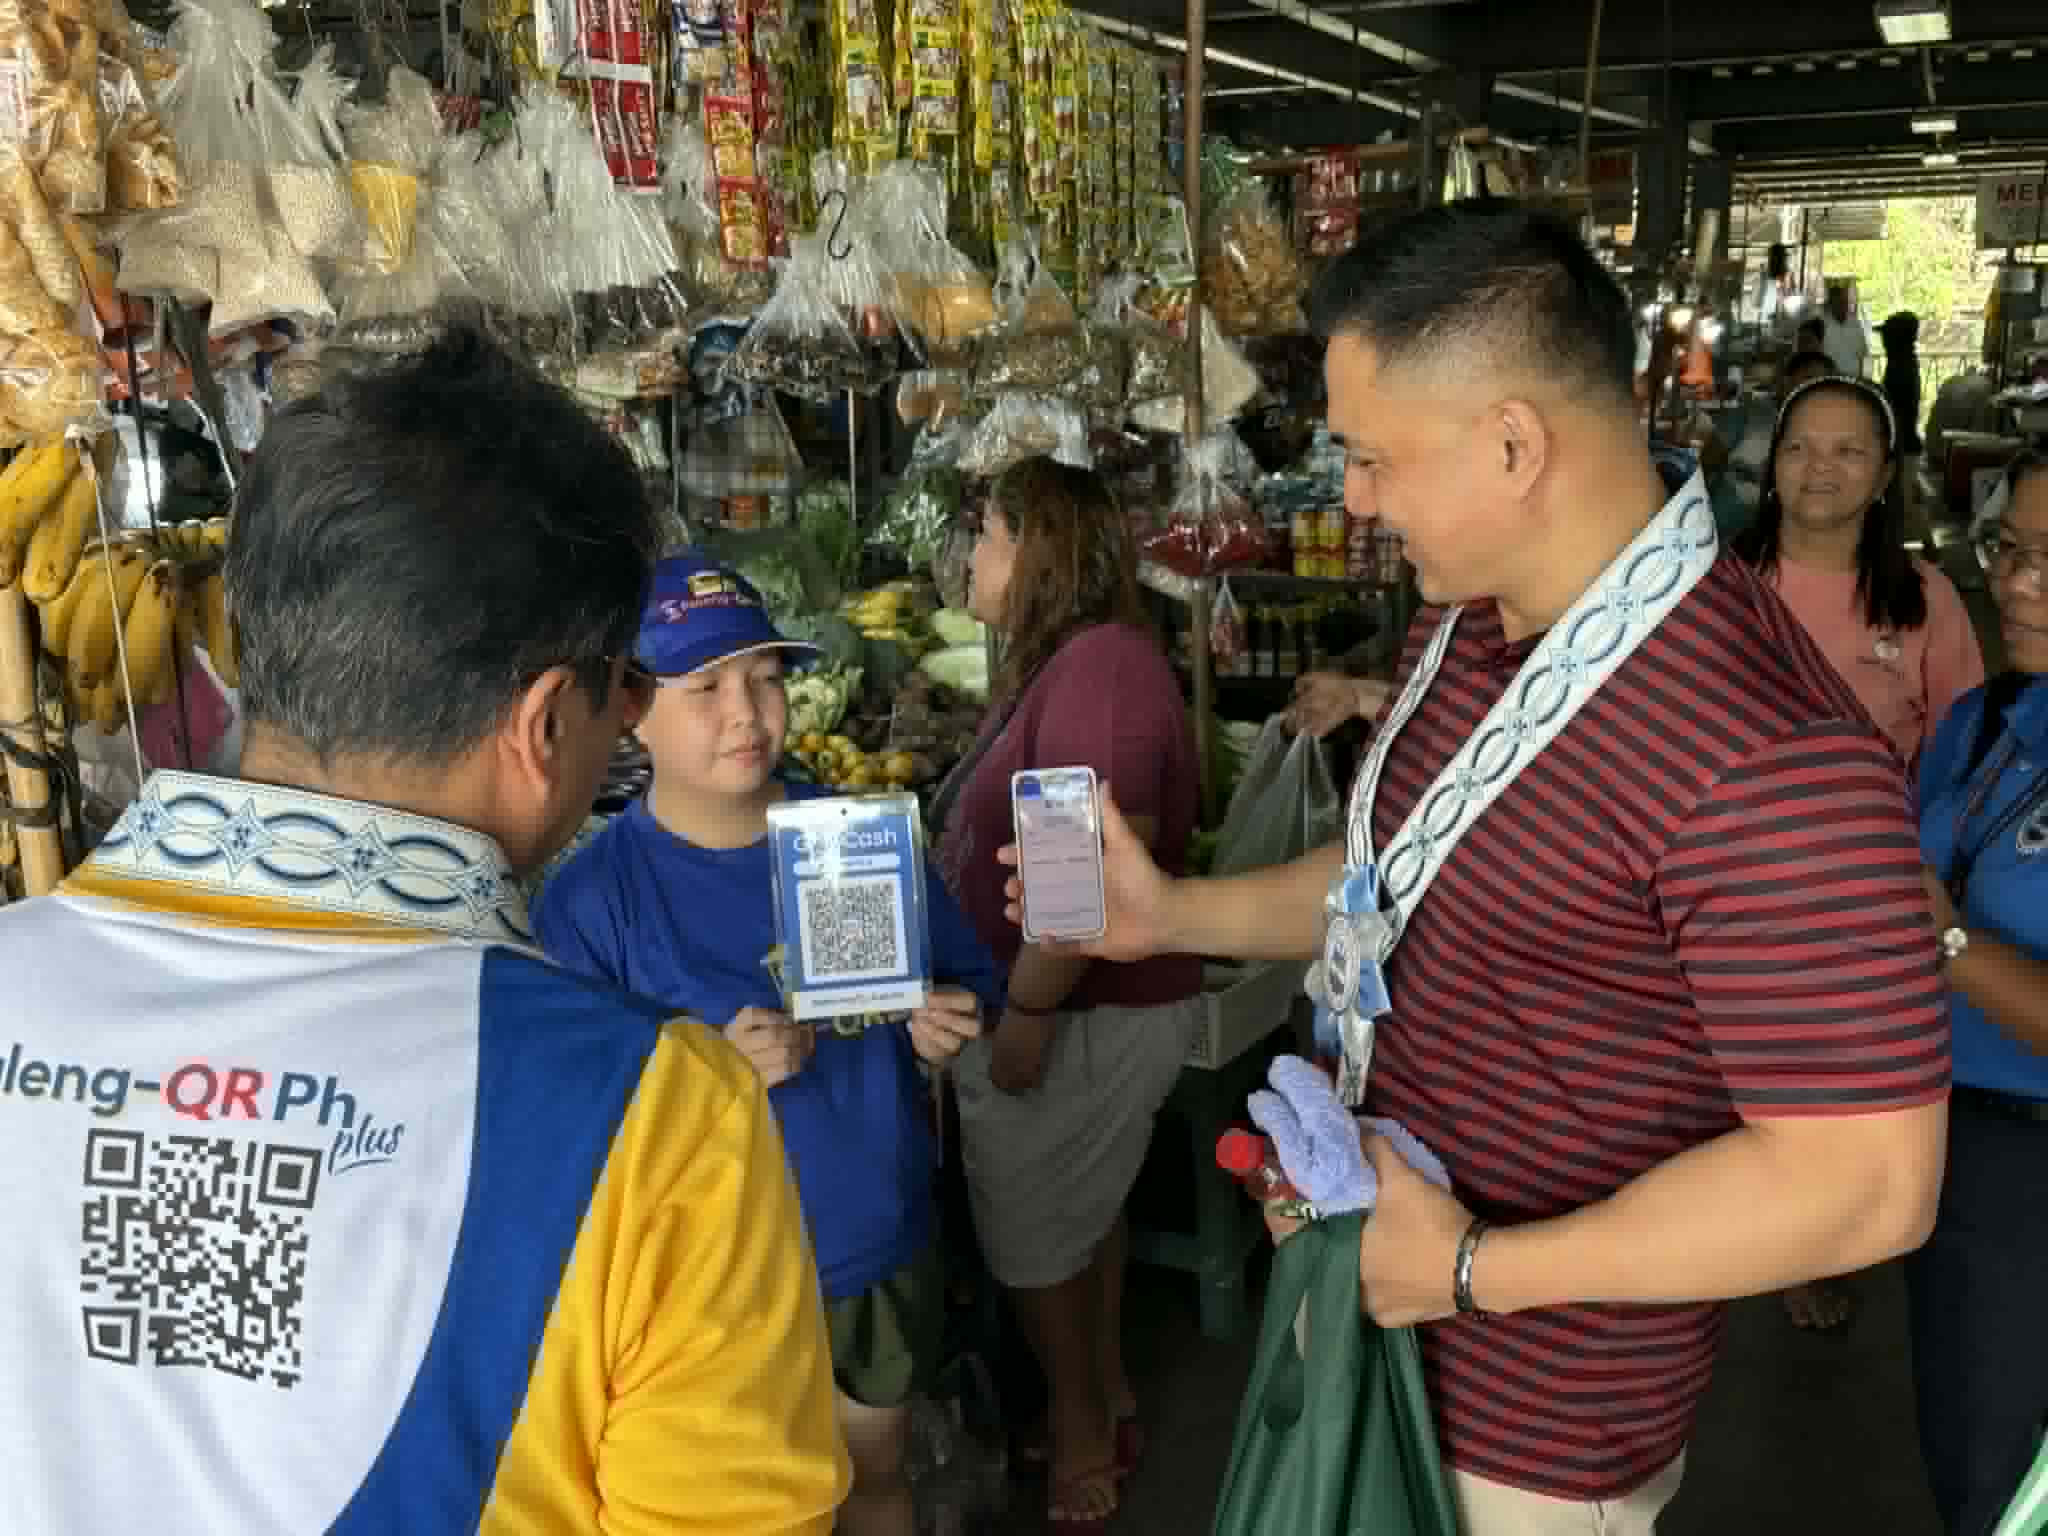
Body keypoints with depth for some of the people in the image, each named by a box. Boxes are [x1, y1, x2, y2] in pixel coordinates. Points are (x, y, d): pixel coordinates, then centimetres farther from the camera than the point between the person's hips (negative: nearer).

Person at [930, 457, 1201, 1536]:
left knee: (1032, 1234, 7)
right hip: (1088, 1008, 10)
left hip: (1084, 1016, -10)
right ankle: (1107, 1405, 39)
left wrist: (1027, 1015, -26)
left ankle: (1081, 1442, 27)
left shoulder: (1101, 664, -24)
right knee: (1083, 1207, 22)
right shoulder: (1063, 662, 11)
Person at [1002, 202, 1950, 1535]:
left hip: (1536, 1426, -8)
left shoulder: (1763, 751, -30)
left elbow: (1866, 1183, -27)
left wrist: (1478, 1270, -24)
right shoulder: (1464, 624, 0)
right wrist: (1174, 914, 4)